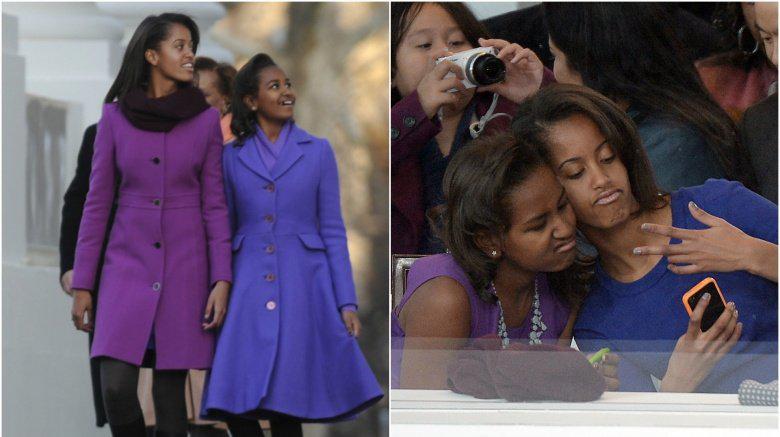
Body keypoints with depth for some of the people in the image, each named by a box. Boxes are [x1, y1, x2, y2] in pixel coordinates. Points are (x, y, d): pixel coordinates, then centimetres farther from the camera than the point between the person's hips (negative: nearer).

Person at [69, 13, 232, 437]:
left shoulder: (205, 120, 1)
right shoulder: (115, 116, 0)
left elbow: (214, 204, 2)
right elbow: (97, 202, 3)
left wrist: (222, 281, -8)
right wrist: (81, 285, 0)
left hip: (185, 269, 0)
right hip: (128, 266, 0)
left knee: (170, 391, -1)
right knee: (116, 388, -14)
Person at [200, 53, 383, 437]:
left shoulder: (318, 151, 7)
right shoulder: (232, 156, 8)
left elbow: (332, 231, 6)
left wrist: (347, 303, -1)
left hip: (303, 287, -1)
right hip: (248, 289, 1)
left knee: (287, 406, -3)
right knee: (236, 404, -10)